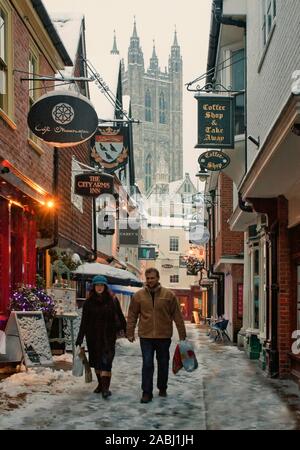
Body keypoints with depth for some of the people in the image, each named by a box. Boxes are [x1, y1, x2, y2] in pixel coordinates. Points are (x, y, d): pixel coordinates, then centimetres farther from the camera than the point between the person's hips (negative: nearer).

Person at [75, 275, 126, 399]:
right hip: (93, 336, 3)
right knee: (96, 361, 10)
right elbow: (84, 321, 3)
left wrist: (127, 331, 2)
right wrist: (80, 338, -1)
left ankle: (105, 387, -14)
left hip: (108, 336, -3)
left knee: (106, 361, -11)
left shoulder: (112, 300, 0)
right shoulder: (89, 302, 4)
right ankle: (100, 384, 24)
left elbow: (120, 317, 4)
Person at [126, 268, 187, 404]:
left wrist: (182, 335, 0)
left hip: (164, 336, 1)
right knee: (147, 364, -3)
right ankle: (147, 392, 3)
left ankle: (162, 388, 30)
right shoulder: (138, 295, 1)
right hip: (146, 336, 0)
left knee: (163, 364, 13)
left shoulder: (168, 295, -1)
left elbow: (177, 316, 1)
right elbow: (132, 315, 5)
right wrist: (130, 333, 1)